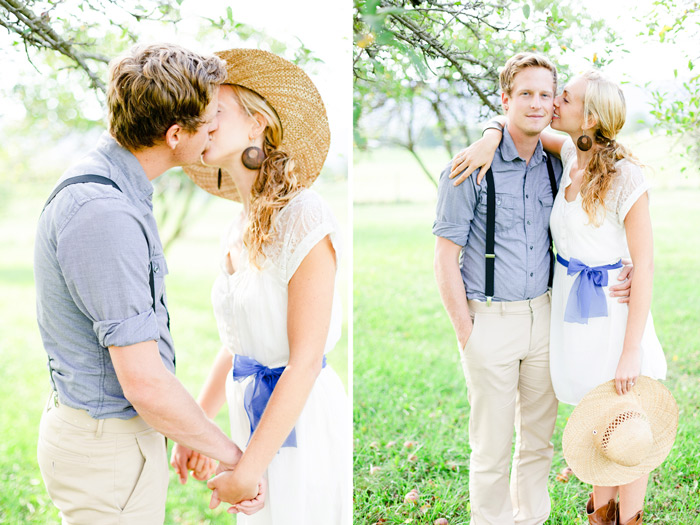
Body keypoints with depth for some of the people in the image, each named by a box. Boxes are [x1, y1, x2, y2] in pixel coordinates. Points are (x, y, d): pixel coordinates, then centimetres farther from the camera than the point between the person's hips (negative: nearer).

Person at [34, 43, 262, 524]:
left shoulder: (106, 185, 6)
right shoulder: (105, 215, -27)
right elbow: (145, 383, -27)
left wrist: (187, 437, 18)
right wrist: (234, 455, -13)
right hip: (109, 449, -10)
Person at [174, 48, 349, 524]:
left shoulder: (304, 220, -18)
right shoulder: (239, 233, 8)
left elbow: (305, 361, -21)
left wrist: (247, 470, -19)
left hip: (300, 423, -7)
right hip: (255, 417, 8)